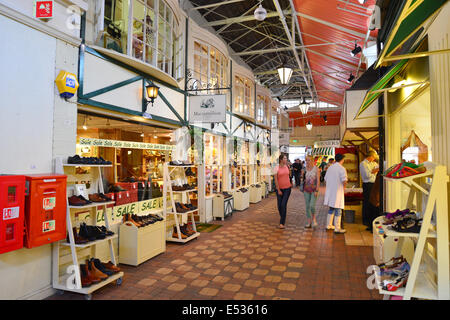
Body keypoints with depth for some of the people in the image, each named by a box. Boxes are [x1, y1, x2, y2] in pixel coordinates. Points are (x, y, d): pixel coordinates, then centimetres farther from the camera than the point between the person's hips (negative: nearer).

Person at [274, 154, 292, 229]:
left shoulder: (287, 166, 4)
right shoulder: (277, 168, -7)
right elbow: (276, 180, -7)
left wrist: (290, 183, 15)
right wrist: (278, 190, -9)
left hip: (287, 188, 1)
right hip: (279, 188, -1)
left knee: (283, 205, -9)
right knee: (279, 205, 5)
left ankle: (282, 223, -4)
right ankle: (283, 218, 32)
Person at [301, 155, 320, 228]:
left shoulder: (316, 169, -6)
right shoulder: (304, 169, 5)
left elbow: (318, 180, -9)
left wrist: (317, 190, -14)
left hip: (314, 190, -4)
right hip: (306, 190, 4)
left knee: (312, 206, -15)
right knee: (307, 206, 5)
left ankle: (314, 219, 13)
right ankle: (309, 223, 14)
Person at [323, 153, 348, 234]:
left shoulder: (330, 168, 9)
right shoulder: (342, 168, -12)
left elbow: (325, 180, 13)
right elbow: (344, 181, -20)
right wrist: (344, 187, -1)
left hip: (329, 191, 7)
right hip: (337, 192, -7)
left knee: (331, 209, 18)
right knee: (338, 210, 0)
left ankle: (329, 225, 25)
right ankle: (337, 229, 5)